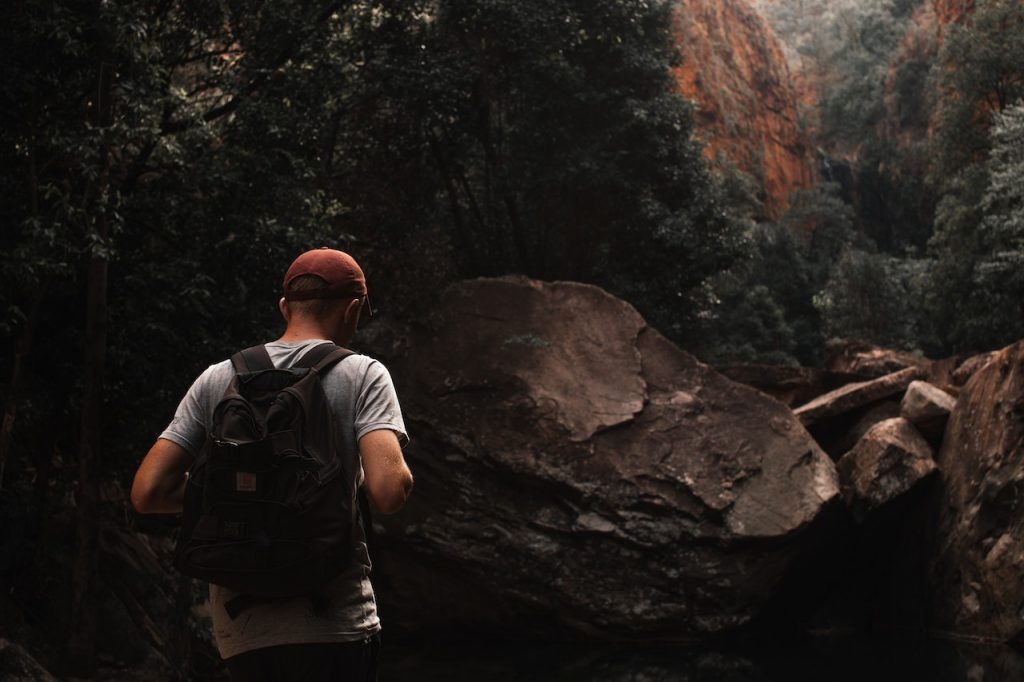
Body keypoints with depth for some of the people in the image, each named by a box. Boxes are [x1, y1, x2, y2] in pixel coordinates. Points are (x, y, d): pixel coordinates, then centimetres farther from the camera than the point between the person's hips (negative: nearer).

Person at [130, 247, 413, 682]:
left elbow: (148, 492, 3)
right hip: (332, 627, -4)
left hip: (240, 628, 4)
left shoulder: (216, 379, 9)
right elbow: (389, 491, -17)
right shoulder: (362, 374, -2)